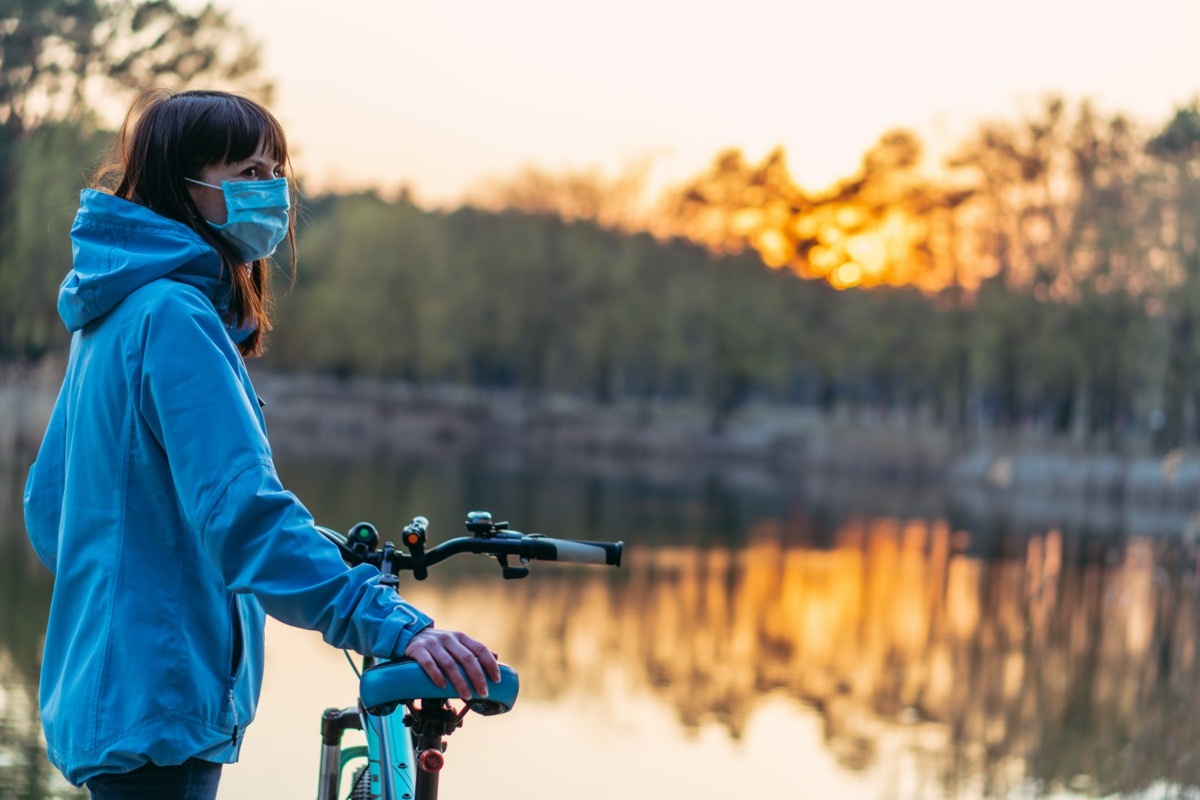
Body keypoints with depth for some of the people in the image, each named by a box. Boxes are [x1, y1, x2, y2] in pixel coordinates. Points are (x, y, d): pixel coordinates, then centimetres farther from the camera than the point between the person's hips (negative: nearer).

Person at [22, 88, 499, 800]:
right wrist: (393, 626, -38)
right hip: (156, 709, -10)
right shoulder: (174, 317, -18)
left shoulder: (114, 315, 14)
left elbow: (49, 505, 20)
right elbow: (242, 507, -31)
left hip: (103, 691, 10)